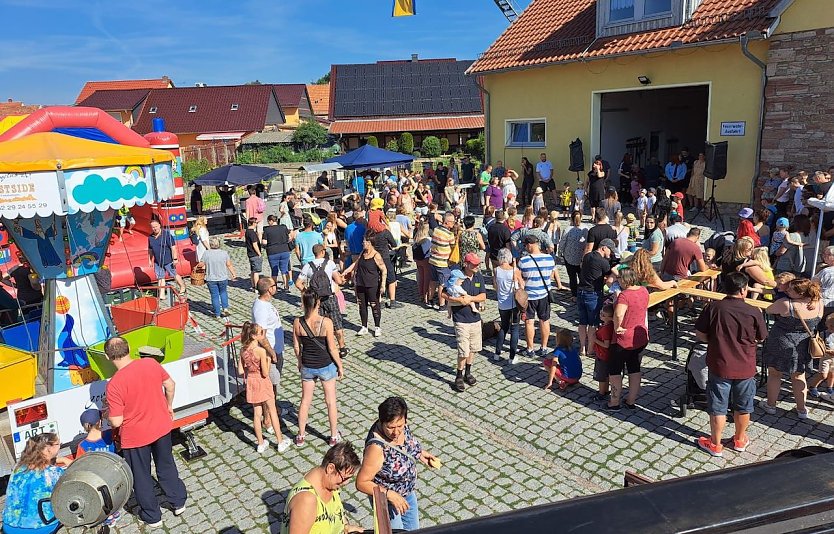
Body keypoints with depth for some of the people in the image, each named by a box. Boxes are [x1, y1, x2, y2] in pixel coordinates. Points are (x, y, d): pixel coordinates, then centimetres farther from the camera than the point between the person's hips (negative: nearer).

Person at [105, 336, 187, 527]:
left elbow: (116, 422, -21)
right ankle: (179, 502, 41)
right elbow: (170, 385, 1)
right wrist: (169, 406, 19)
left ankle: (152, 516, 35)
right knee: (166, 465, 25)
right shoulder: (151, 363, -13)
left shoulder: (114, 384, -26)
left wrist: (107, 415, 2)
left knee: (141, 477, 18)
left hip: (136, 437, -4)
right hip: (162, 427, 4)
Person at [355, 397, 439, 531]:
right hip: (387, 500, -7)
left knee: (413, 530, 26)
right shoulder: (376, 447, -38)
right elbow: (362, 483, -28)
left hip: (409, 492, 7)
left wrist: (421, 453, -7)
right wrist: (390, 494, -35)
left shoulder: (402, 426, -19)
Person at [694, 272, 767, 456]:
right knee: (743, 406, 20)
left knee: (718, 407, 11)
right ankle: (740, 440, 37)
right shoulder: (754, 312, -13)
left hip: (720, 366, -1)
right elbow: (760, 338, 1)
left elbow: (699, 335, -7)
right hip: (745, 368, 1)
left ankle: (715, 444, 22)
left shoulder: (713, 307, -14)